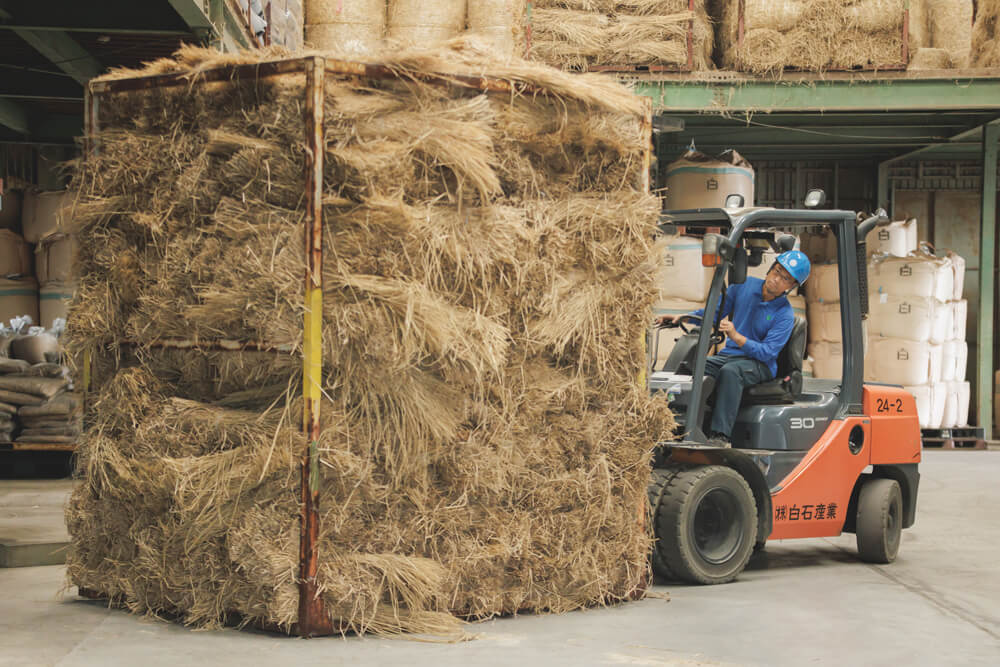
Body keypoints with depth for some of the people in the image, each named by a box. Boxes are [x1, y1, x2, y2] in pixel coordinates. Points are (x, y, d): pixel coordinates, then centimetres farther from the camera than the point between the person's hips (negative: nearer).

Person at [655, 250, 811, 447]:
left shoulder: (785, 315, -9)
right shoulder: (744, 286, 5)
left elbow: (768, 352, -18)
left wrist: (736, 336, -30)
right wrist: (682, 317, 2)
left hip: (760, 364, -5)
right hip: (728, 355, 5)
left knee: (730, 371, -38)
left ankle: (720, 436, -44)